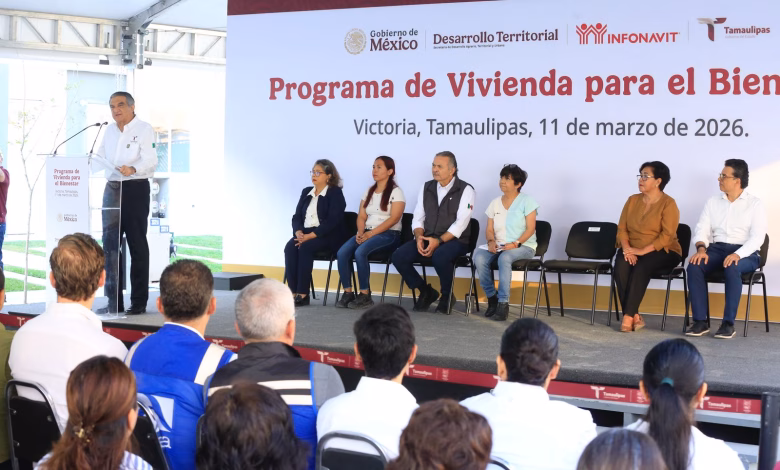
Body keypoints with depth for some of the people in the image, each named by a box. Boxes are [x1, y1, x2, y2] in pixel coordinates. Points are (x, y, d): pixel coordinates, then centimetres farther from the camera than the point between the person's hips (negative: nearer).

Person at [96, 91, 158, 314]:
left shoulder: (144, 129, -4)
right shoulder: (109, 130, 15)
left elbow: (151, 161, -16)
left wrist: (133, 169, -34)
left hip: (135, 189, -6)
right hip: (112, 188, 6)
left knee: (137, 244, -2)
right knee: (110, 243, 3)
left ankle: (139, 302, 4)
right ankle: (114, 302, 8)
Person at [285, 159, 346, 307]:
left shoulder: (335, 193, -3)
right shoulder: (306, 192, 17)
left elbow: (332, 221, -14)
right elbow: (296, 216, 12)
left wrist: (311, 235, -22)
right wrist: (299, 232, -11)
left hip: (328, 236, -5)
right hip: (305, 234, 6)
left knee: (305, 247, -34)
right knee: (290, 247, -26)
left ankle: (303, 294, -31)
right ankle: (294, 292, -30)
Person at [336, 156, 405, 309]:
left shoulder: (395, 192, -2)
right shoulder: (369, 192, 18)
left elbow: (393, 219, -13)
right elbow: (361, 216, 11)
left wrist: (371, 233, -20)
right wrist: (360, 232, -10)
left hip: (388, 234, -6)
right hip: (367, 233, 6)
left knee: (360, 252, -33)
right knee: (342, 252, -21)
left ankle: (365, 295, -25)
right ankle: (348, 293, -17)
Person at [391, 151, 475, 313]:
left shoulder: (465, 190, -5)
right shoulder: (426, 188, 11)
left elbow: (461, 223, -15)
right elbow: (418, 218, 9)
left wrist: (438, 241, -25)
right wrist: (419, 238, -12)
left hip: (454, 241, -5)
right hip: (427, 239, 5)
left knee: (439, 256, -38)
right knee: (399, 256, -18)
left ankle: (447, 295, -9)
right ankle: (426, 291, 4)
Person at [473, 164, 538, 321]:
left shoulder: (526, 201, 0)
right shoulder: (495, 203, 13)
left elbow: (530, 229, -8)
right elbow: (489, 229, 11)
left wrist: (515, 244, -22)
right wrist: (491, 241, -12)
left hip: (523, 246, -4)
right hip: (498, 245, 4)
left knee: (504, 258, -39)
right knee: (479, 257, -28)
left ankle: (503, 303, -33)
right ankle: (491, 297, -13)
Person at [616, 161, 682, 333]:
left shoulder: (668, 203, -6)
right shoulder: (632, 200, 11)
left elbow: (667, 236, -16)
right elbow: (622, 228, 5)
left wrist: (642, 251, -24)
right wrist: (627, 249, -15)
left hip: (662, 252, -4)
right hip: (633, 251, 4)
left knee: (641, 267, -35)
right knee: (621, 266, -29)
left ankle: (628, 316, -34)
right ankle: (635, 317, -30)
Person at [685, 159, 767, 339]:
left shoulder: (755, 204, 1)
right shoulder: (713, 202, 15)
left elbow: (757, 237, -10)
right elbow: (702, 229, 8)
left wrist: (737, 255, -28)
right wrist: (701, 248, -15)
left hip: (745, 252, -4)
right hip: (717, 249, 4)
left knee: (731, 269, -39)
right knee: (694, 266, -28)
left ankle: (728, 323, -33)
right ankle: (700, 321, -27)